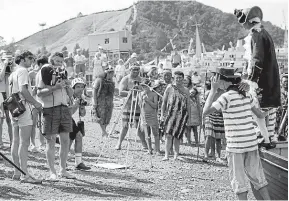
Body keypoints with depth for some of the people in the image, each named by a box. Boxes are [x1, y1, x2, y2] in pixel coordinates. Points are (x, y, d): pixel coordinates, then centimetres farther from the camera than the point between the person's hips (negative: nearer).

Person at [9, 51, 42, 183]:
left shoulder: (13, 73, 21)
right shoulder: (23, 71, -8)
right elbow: (23, 90, -20)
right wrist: (35, 103, -13)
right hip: (23, 107, -10)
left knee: (16, 142, 10)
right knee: (24, 143, -10)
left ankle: (17, 172, 16)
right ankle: (24, 175, -11)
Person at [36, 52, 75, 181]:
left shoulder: (62, 73, 16)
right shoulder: (45, 72, -3)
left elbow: (71, 95, 17)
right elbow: (39, 93, -12)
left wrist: (68, 86, -3)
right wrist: (55, 87, -20)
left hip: (64, 108, 6)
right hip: (50, 109, -6)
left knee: (65, 141, 7)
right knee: (51, 141, -2)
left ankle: (63, 170, 17)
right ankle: (52, 172, 4)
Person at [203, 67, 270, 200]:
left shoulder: (227, 97, -13)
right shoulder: (246, 95, 7)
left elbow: (205, 112, -17)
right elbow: (260, 115, 16)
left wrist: (213, 90, -10)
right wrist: (264, 114, 40)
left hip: (235, 143, -6)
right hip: (251, 141, 6)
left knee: (238, 177, 5)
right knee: (255, 173, 16)